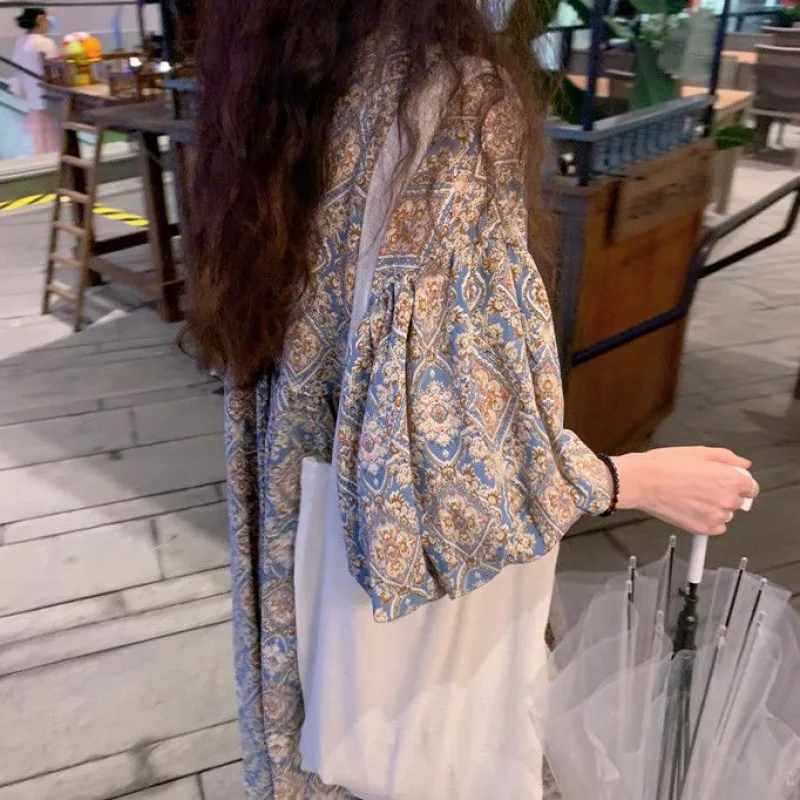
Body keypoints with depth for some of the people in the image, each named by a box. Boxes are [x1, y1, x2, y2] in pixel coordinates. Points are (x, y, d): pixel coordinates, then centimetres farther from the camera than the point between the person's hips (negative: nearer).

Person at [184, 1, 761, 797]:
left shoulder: (286, 71, -3)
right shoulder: (451, 97, -27)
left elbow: (288, 335, 6)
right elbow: (446, 439, -28)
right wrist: (642, 479, -14)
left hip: (305, 517, 7)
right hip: (414, 555, -6)